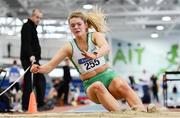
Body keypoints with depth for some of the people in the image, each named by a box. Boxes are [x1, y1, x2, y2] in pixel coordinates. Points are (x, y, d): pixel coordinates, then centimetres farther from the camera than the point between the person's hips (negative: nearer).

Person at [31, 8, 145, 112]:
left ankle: (142, 112, -43)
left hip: (108, 76, 0)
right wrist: (39, 69, -27)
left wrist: (95, 55, -49)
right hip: (91, 84, 0)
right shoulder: (69, 47, 2)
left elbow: (106, 48, -26)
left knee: (121, 84, -36)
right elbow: (50, 65, -4)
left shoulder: (95, 35, -2)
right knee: (98, 86, -38)